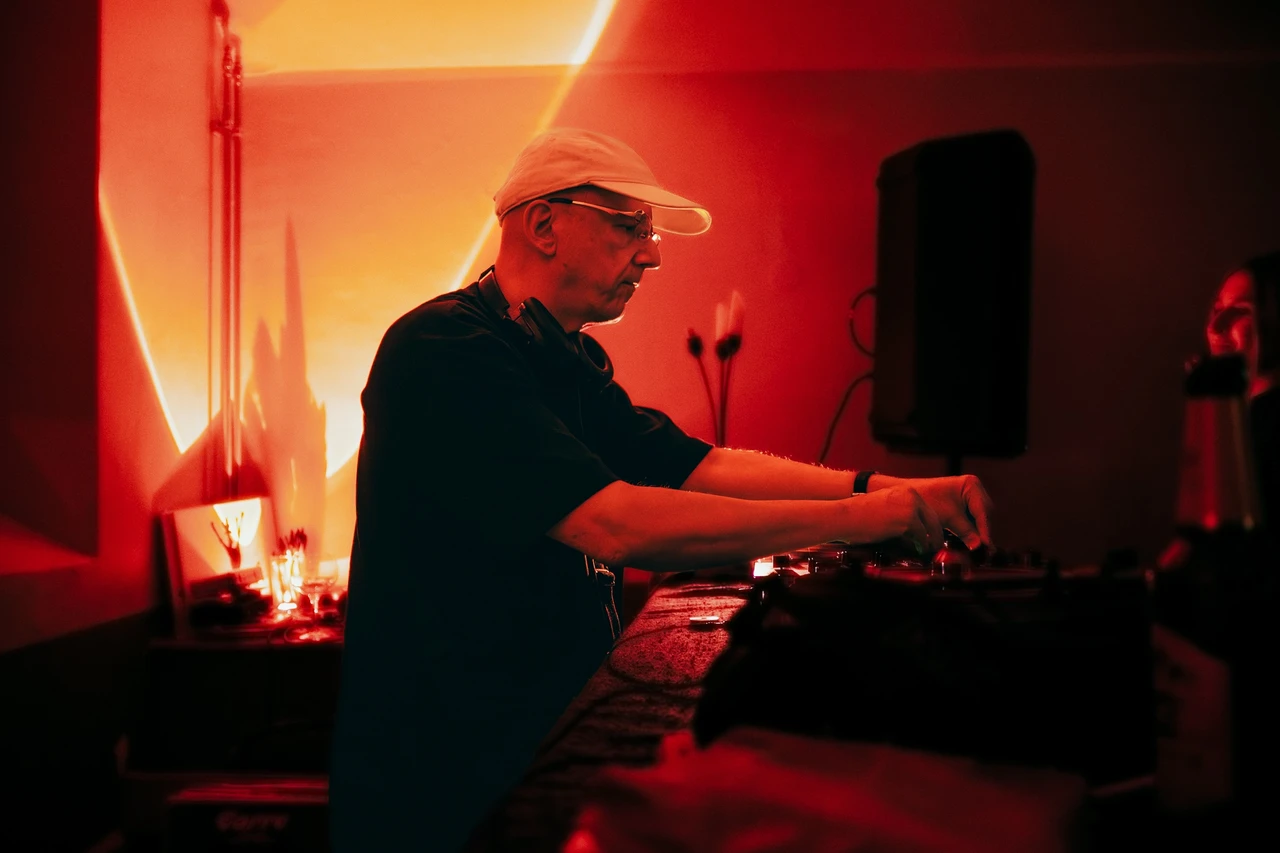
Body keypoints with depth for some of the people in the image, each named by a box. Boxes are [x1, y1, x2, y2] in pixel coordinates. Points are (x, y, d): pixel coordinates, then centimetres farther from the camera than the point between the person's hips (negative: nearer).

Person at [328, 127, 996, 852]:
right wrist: (855, 519, -26)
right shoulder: (443, 350, -21)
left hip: (546, 741, 9)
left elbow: (700, 466, 4)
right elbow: (616, 525, -30)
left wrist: (882, 488, -10)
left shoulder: (570, 362, 11)